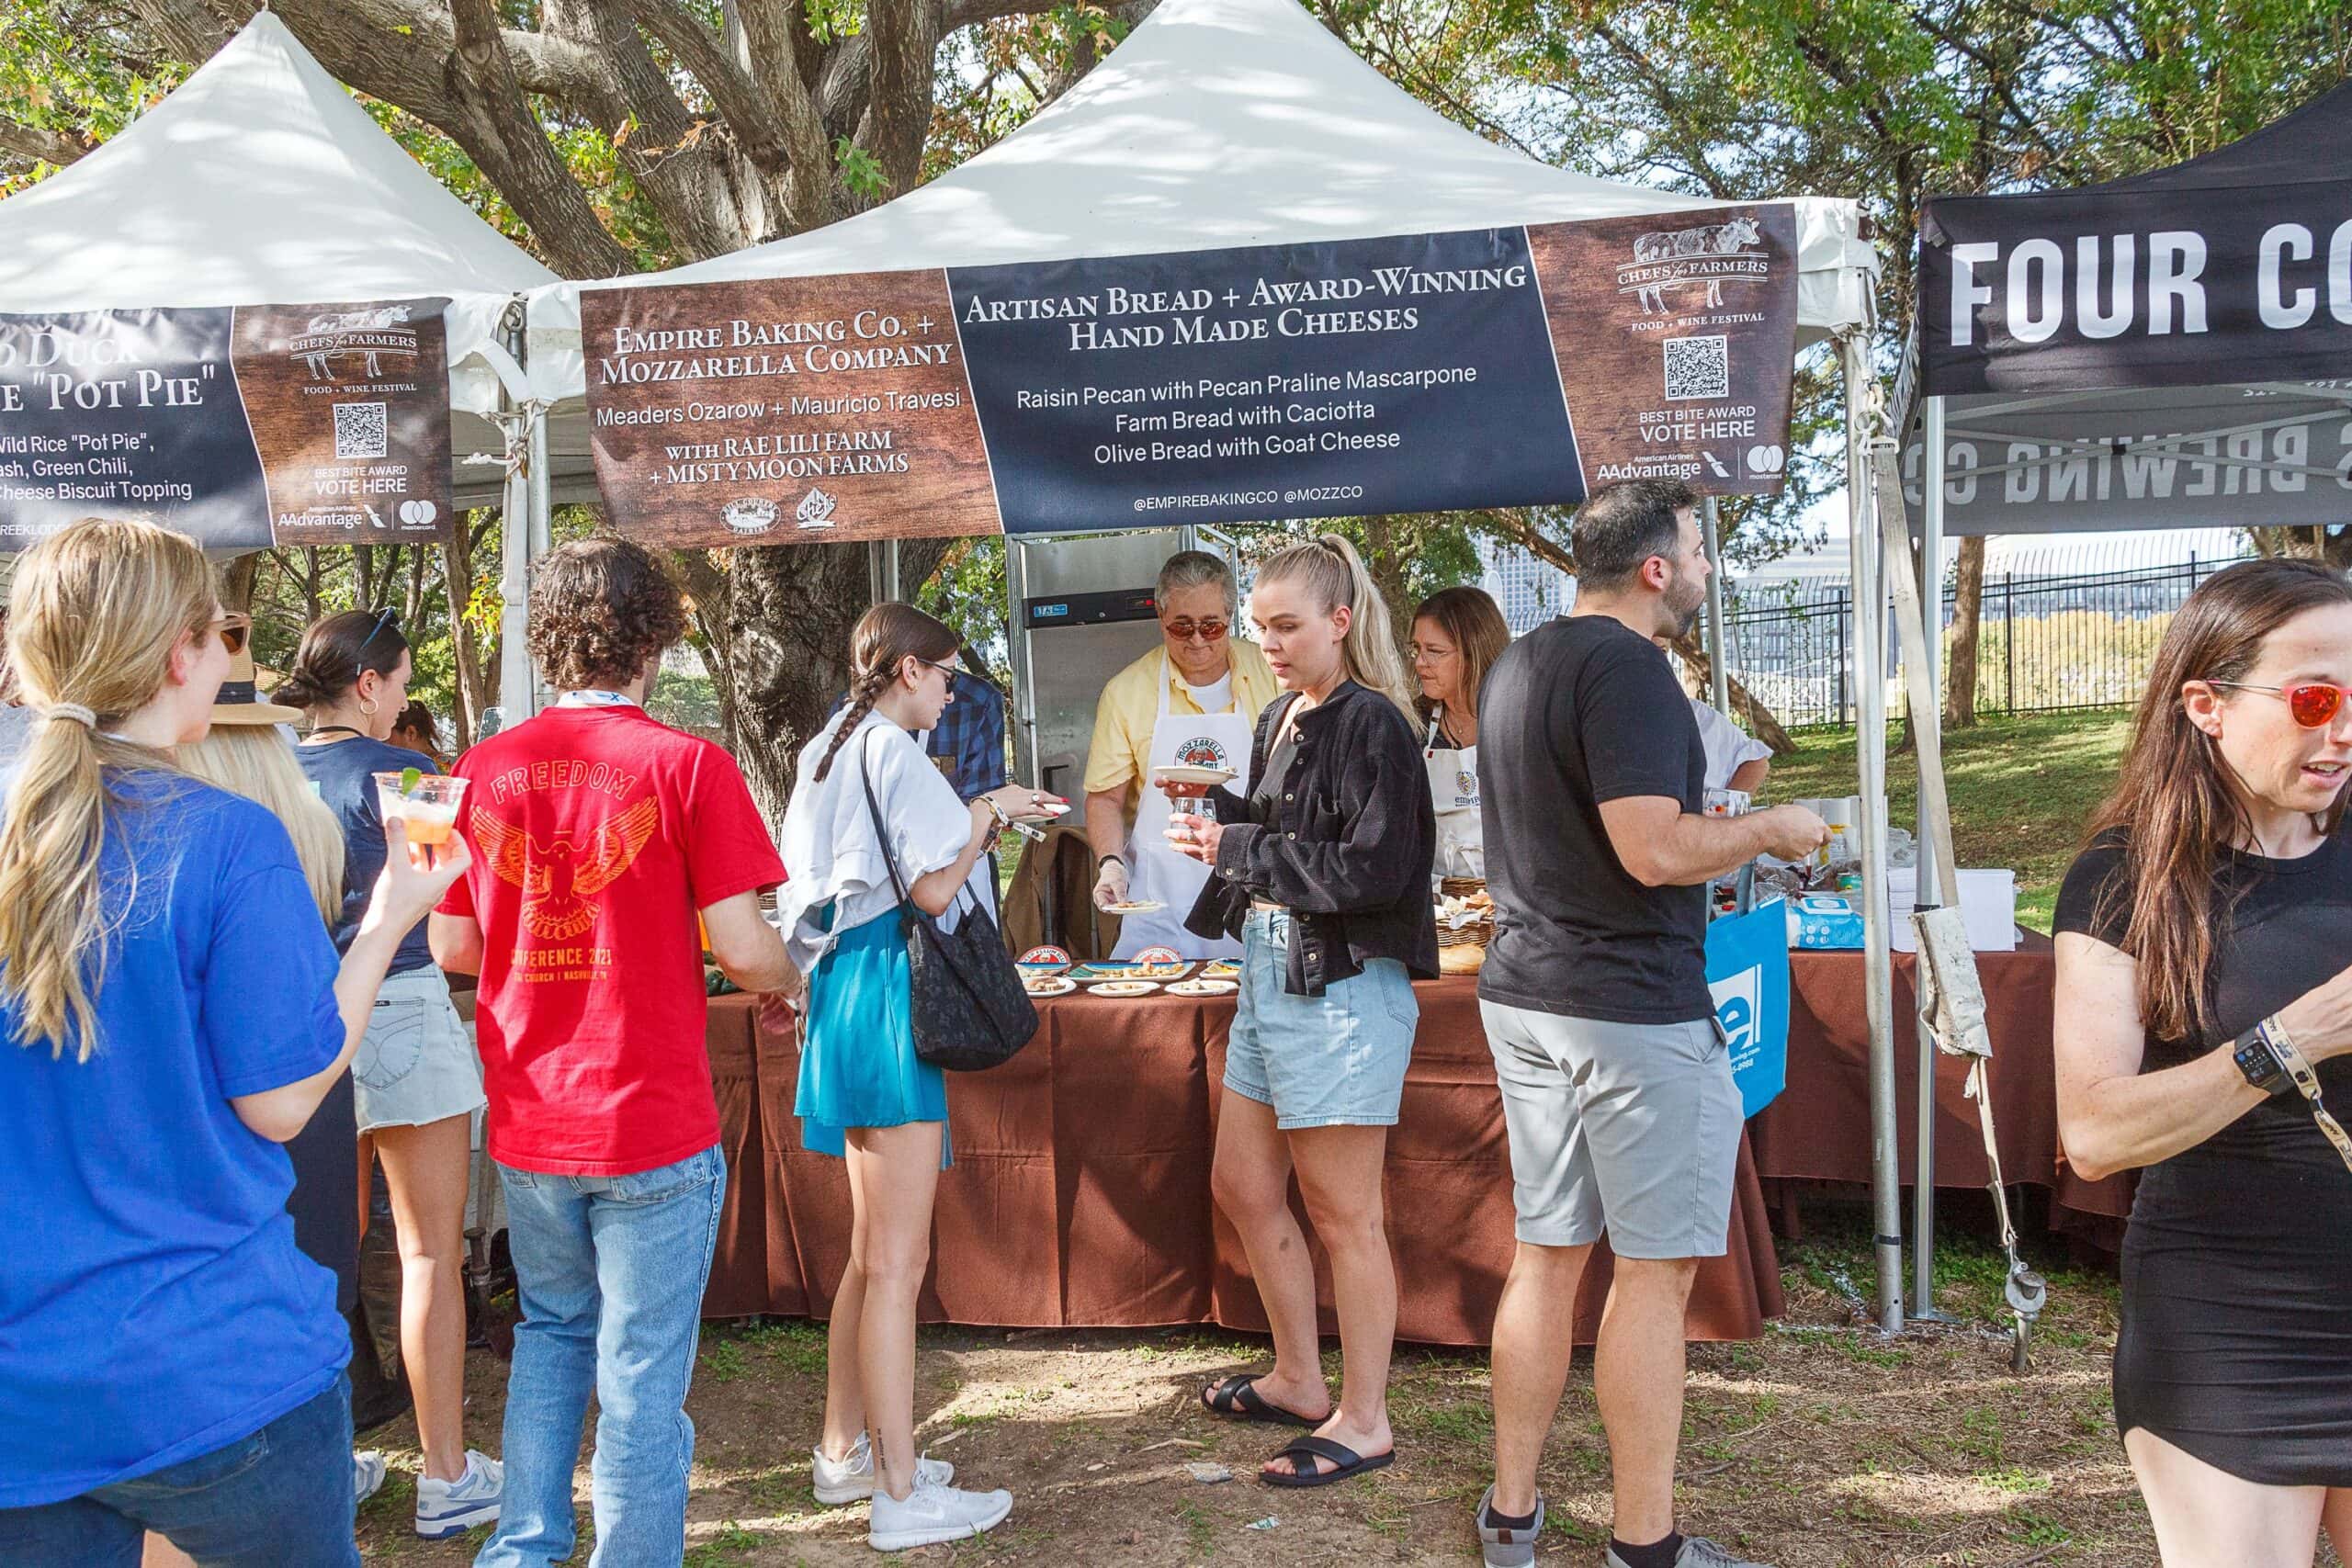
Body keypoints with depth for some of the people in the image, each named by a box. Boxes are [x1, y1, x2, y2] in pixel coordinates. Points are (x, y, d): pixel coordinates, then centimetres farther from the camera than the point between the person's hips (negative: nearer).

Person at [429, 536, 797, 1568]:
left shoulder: (484, 768, 1)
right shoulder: (684, 764, -12)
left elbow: (452, 946, 6)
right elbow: (743, 950, -14)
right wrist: (786, 982, 7)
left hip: (526, 1127, 5)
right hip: (652, 1130, -5)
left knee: (552, 1333, 24)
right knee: (643, 1374, 6)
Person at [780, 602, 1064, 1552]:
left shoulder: (830, 752, 16)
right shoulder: (895, 755, -13)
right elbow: (934, 890, -18)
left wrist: (984, 816, 20)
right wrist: (987, 815, -5)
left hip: (846, 989, 10)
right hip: (889, 998, -10)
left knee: (871, 1252, 19)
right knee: (898, 1262, -6)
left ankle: (845, 1452, 28)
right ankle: (902, 1497, 0)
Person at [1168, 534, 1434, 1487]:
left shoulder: (1370, 725, -14)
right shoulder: (1280, 720, 12)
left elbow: (1371, 871, -22)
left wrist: (1236, 849, -19)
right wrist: (1217, 811, 2)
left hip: (1342, 987, -10)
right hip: (1270, 971, 10)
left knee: (1342, 1212, 0)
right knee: (1243, 1187, 17)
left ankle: (1364, 1421, 14)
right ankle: (1299, 1380, 33)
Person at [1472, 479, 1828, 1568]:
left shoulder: (1516, 666, 14)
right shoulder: (1625, 667, -16)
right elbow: (1654, 850, -24)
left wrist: (1719, 840, 25)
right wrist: (1765, 831, -7)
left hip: (1525, 994, 9)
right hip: (1633, 1008, -9)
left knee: (1546, 1252, 14)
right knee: (1654, 1270, 1)